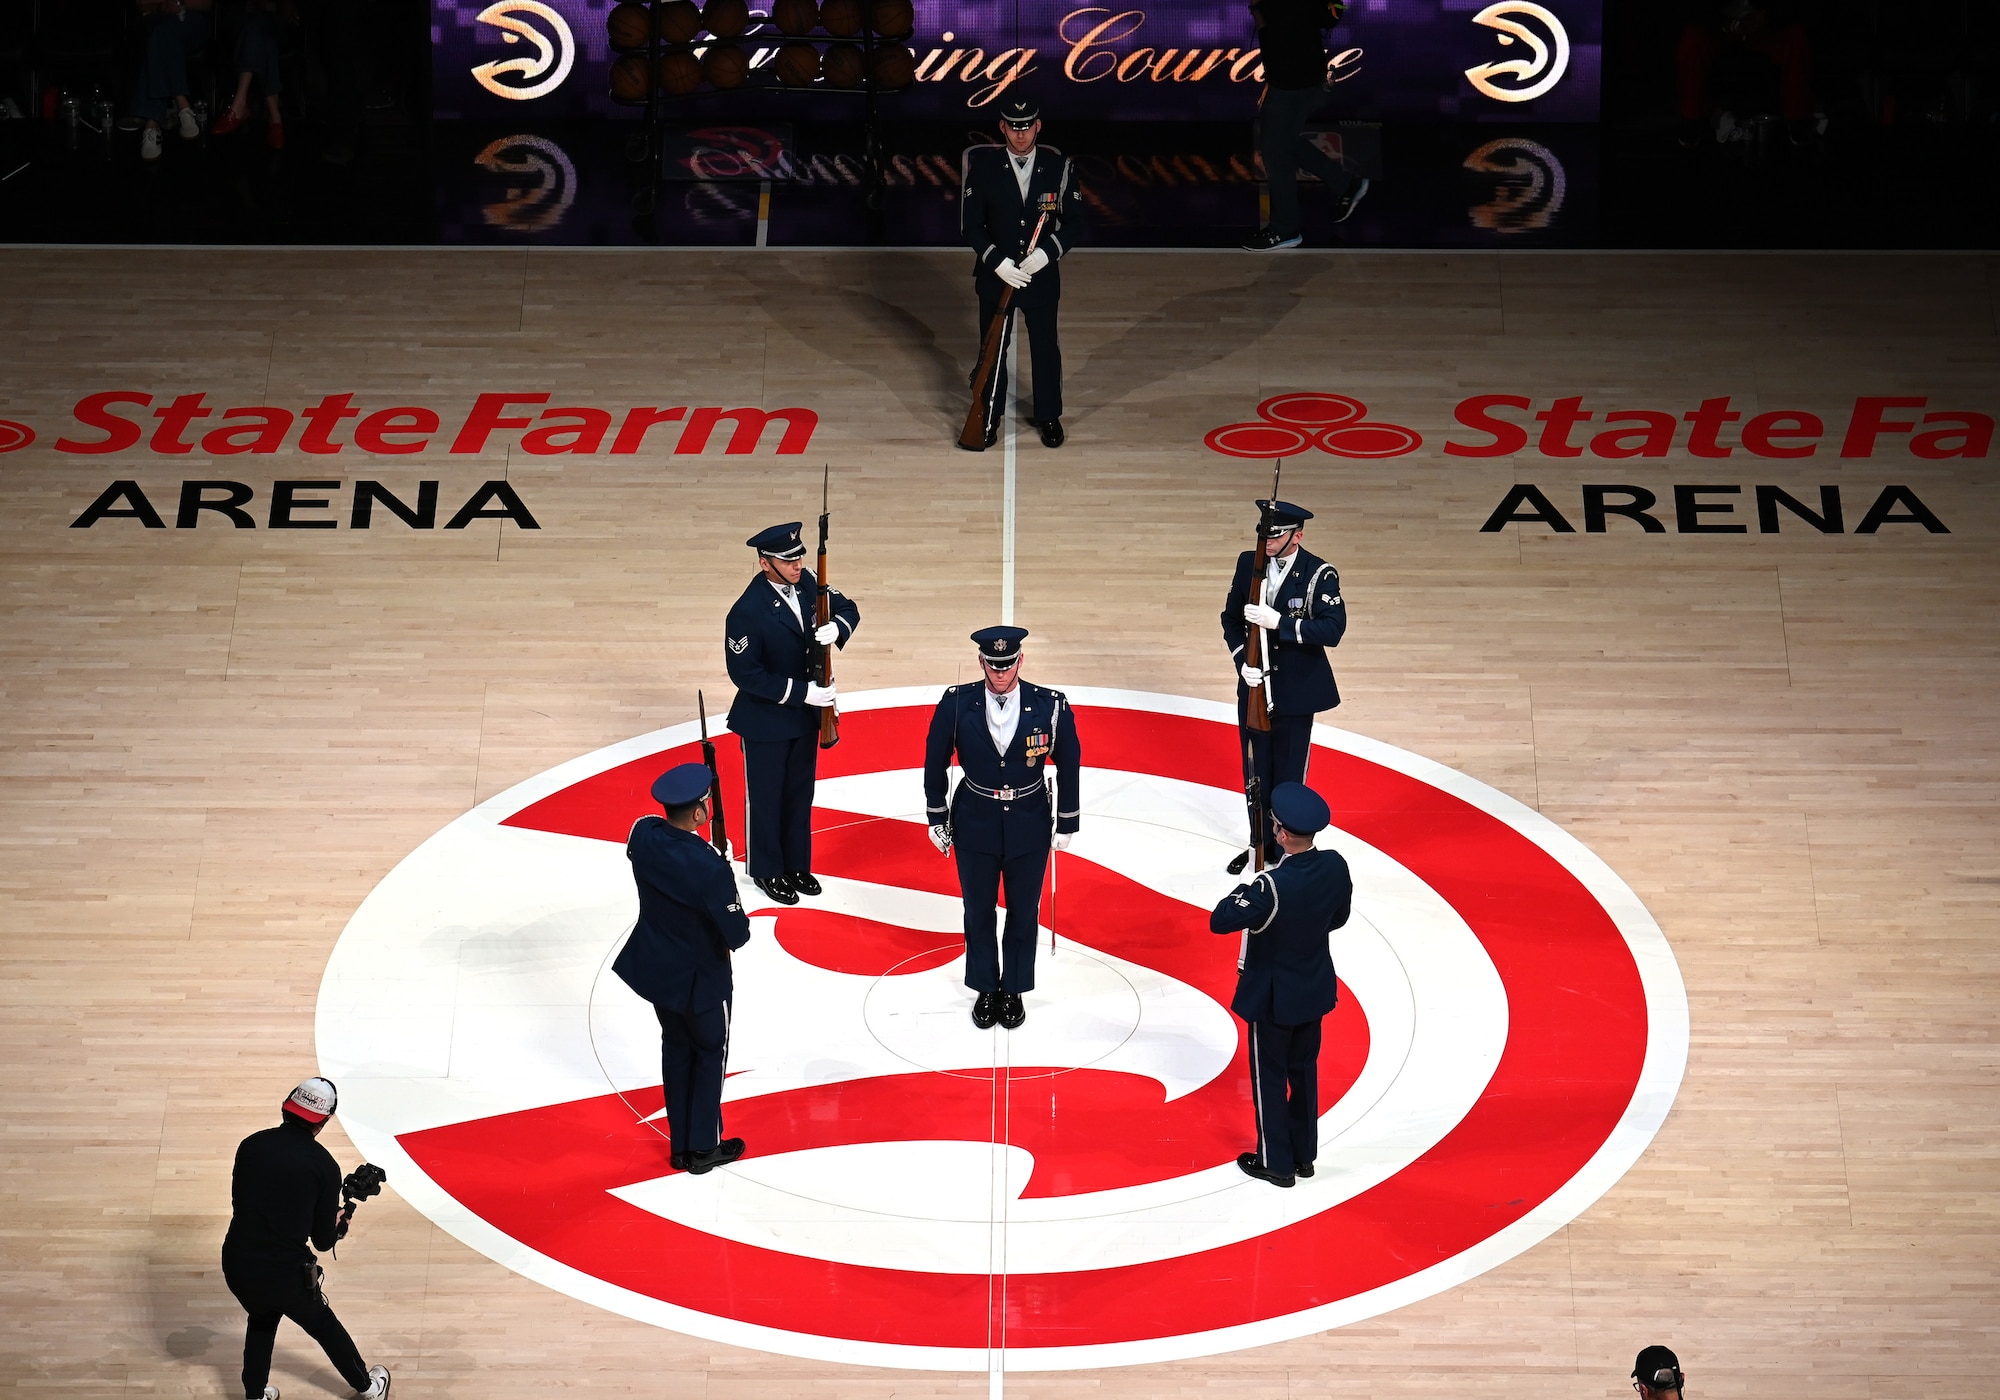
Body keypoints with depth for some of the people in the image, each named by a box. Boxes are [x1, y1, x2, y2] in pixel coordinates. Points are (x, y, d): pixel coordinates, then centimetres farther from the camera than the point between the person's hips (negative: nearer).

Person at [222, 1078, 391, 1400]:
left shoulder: (251, 1145, -2)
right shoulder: (324, 1166, -10)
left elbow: (239, 1204, 11)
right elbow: (324, 1241, -3)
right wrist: (341, 1220, 18)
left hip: (237, 1266, 3)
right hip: (286, 1274, -3)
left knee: (262, 1319, 35)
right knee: (324, 1325, 25)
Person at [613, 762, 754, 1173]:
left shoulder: (643, 833, -17)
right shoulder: (709, 868, -36)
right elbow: (737, 935, -26)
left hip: (657, 967, 6)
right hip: (699, 978, -6)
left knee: (676, 1048, 25)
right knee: (710, 1053, 19)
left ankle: (680, 1146, 37)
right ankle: (703, 1148, 32)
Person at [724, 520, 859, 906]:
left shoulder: (805, 583, -9)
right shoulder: (748, 613, -28)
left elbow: (848, 608, 3)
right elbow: (744, 673, -24)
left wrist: (837, 628, -21)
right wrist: (800, 691, -25)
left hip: (806, 713, 6)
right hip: (766, 722, -6)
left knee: (800, 792, 20)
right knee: (766, 797, 13)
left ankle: (796, 864, 38)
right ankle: (766, 871, 31)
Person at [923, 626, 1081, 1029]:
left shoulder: (1050, 707, -16)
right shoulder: (956, 704, -15)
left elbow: (1068, 765, -4)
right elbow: (936, 761, -1)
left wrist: (1067, 824, 2)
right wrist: (937, 817, 4)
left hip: (1029, 828, 0)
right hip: (974, 825, 0)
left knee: (1023, 914, 14)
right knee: (979, 913, 15)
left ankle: (1014, 990, 33)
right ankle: (985, 989, 35)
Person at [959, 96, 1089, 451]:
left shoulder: (1059, 166, -8)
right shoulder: (982, 166, -9)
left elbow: (1078, 222, -3)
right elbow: (970, 226, -7)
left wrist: (1048, 251, -19)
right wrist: (997, 261, -20)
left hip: (1042, 276, 0)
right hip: (995, 275, 0)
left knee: (1046, 348, 12)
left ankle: (1048, 415, 30)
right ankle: (989, 415, 28)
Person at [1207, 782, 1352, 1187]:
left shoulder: (1273, 887, -34)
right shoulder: (1335, 866, -14)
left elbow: (1219, 921, -32)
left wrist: (1241, 892, -14)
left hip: (1272, 996, -6)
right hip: (1314, 988, 6)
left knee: (1269, 1077, 12)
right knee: (1303, 1069, 22)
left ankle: (1276, 1162, 24)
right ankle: (1303, 1154, 35)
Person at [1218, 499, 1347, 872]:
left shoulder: (1319, 574, -15)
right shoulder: (1249, 564, -1)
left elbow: (1333, 630, -24)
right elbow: (1231, 619, 8)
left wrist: (1278, 621, -31)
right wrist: (1242, 661, -8)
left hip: (1296, 693, -4)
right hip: (1256, 688, 4)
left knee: (1288, 777, 5)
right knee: (1256, 772, 15)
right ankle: (1260, 843, 32)